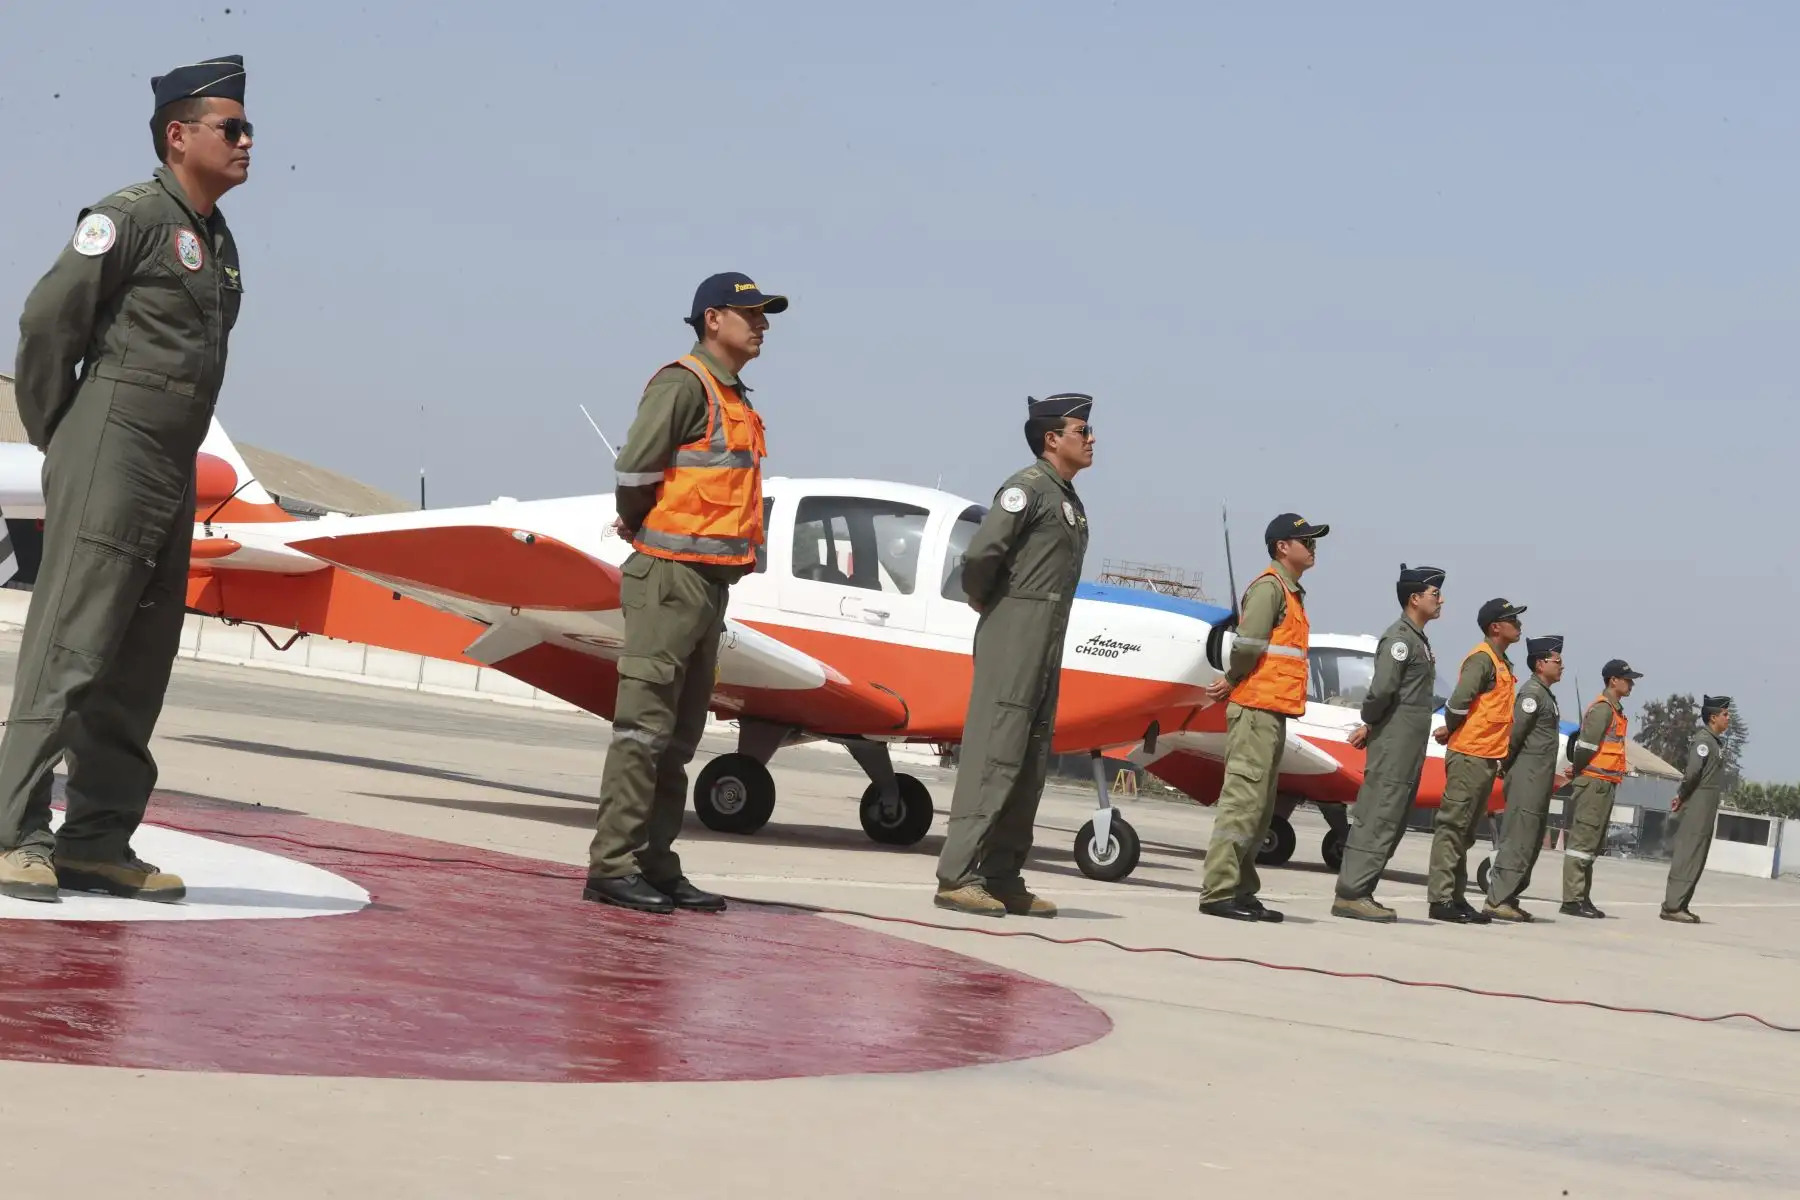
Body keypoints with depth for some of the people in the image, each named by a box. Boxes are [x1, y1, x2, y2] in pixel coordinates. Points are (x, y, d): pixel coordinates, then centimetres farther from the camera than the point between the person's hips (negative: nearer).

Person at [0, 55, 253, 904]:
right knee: (70, 649, -11)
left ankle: (98, 842, 12)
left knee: (140, 664, 7)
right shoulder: (134, 215, -7)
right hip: (111, 461, -8)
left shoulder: (220, 244, 17)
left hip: (173, 476, 8)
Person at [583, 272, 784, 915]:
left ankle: (656, 865, 16)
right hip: (671, 577, -9)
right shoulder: (684, 384, -10)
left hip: (710, 582, 9)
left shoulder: (735, 400, 19)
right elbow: (633, 469, -18)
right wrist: (639, 528, -4)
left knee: (679, 736, 11)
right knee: (644, 727, -9)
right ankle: (611, 866, -8)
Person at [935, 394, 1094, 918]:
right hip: (1014, 632, -9)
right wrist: (981, 598, -3)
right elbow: (980, 552, -20)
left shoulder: (1070, 501, 20)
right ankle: (957, 876, -14)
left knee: (1031, 761, 8)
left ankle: (1003, 879, 11)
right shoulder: (1029, 487, -10)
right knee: (996, 752, -12)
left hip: (1048, 639, 9)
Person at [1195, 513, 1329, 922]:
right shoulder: (1269, 586, -10)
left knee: (1260, 807, 12)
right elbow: (1248, 644, -20)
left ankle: (1241, 891, 16)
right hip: (1257, 708, -10)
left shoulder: (1291, 592, 21)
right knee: (1243, 798, -12)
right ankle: (1218, 892, -14)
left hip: (1273, 712, 10)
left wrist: (1232, 683, 3)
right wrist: (1232, 682, -6)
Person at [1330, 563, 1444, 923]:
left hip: (1410, 748, 10)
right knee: (1377, 819, -10)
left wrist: (1369, 727, 3)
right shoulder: (1399, 638, -12)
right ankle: (1351, 894, -11)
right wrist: (1370, 722, -6)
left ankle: (1360, 892, 12)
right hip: (1394, 744, -10)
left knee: (1391, 822, 10)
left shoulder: (1418, 640, 19)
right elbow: (1382, 689, -22)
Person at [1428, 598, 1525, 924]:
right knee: (1453, 826, -8)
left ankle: (1456, 897, 16)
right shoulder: (1482, 659, -12)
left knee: (1464, 831, 12)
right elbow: (1459, 701, -21)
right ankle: (1440, 899, -9)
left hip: (1488, 758, 9)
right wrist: (1452, 730, -4)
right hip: (1470, 755, -9)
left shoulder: (1502, 663, 18)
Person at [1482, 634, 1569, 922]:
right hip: (1528, 778, -10)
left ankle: (1508, 898, 12)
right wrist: (1506, 767, -8)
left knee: (1530, 843, 10)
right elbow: (1515, 733, -17)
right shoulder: (1532, 693, -12)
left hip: (1539, 779, 10)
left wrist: (1550, 776, 14)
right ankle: (1497, 900, -14)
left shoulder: (1546, 695, 19)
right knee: (1518, 841, -12)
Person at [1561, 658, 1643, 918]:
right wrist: (1580, 771, -6)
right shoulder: (1602, 709, -13)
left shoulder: (1615, 710, 18)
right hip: (1595, 782, -10)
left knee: (1592, 844, 12)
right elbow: (1586, 747, -18)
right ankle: (1572, 900, -10)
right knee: (1582, 841, -9)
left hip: (1605, 785, 10)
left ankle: (1581, 898, 16)